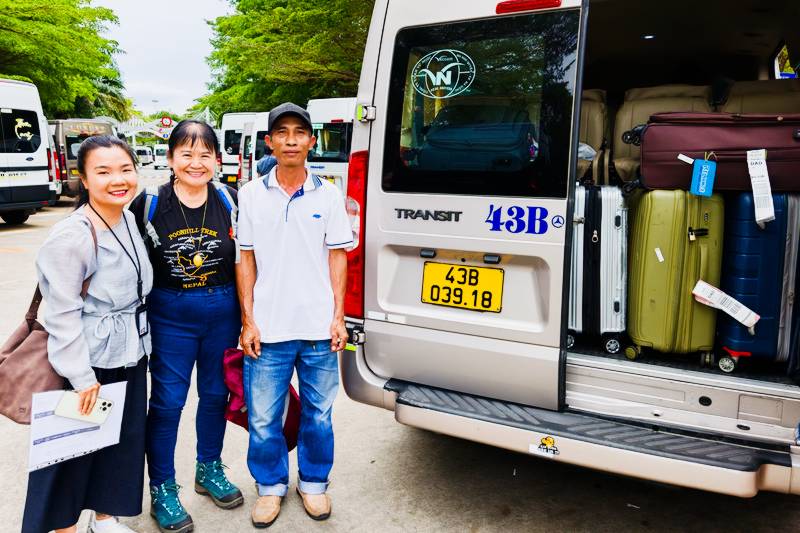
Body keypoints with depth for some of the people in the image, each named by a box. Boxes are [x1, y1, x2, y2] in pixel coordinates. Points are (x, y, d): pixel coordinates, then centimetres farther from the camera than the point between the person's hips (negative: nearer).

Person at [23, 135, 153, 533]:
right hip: (88, 361, -7)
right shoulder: (71, 237, -21)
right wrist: (81, 376, -18)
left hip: (130, 355, 8)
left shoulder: (129, 220, 3)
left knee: (125, 439, 18)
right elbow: (62, 314, -19)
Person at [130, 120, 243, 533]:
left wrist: (247, 317, 5)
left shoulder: (230, 200, -3)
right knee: (167, 401, 5)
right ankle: (162, 489, 24)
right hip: (170, 316, -2)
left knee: (215, 393, 17)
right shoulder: (149, 203, -9)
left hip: (223, 311, 3)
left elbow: (243, 260, 5)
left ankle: (209, 469, 39)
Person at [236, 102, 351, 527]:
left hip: (319, 330, 0)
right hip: (268, 331, 0)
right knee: (263, 420, 9)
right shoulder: (251, 194, 2)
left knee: (318, 415, 13)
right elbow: (246, 259, 2)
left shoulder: (328, 195, 2)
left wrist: (339, 317, -1)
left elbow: (337, 257, 4)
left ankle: (313, 483, 35)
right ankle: (271, 485, 33)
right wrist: (248, 321, -2)